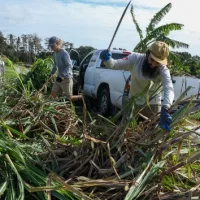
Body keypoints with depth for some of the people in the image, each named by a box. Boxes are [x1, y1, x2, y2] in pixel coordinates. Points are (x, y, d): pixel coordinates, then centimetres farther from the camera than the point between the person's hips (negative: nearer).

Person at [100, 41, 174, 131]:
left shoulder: (163, 70, -22)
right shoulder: (135, 58, -18)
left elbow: (169, 89, -38)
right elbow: (115, 64, -14)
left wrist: (165, 109, -57)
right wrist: (107, 59, -39)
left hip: (152, 104, -1)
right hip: (134, 103, 1)